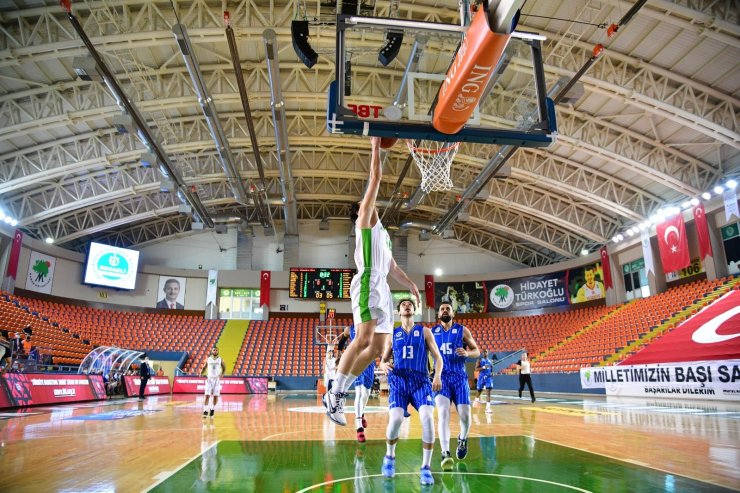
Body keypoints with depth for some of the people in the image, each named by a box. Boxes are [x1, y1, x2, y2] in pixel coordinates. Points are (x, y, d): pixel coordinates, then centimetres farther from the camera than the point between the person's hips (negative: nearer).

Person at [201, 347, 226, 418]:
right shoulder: (208, 359, 4)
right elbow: (204, 367, 15)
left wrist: (222, 374, -11)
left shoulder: (220, 359, 2)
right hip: (209, 379, 0)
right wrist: (201, 373, -5)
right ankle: (205, 411, -1)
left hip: (217, 379, 0)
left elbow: (224, 368, 8)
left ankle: (212, 409, 23)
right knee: (207, 396, -9)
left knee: (216, 396, 0)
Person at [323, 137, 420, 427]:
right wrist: (376, 144, 6)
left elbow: (391, 266, 31)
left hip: (382, 287, 9)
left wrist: (410, 284, 24)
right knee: (364, 338, -20)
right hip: (368, 283, -9)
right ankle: (334, 394, -12)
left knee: (377, 347, 5)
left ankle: (339, 393, 12)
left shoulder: (382, 231, 30)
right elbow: (375, 177, 1)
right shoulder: (364, 220, 6)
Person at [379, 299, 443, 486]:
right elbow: (383, 359, 17)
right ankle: (389, 457, 11)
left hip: (420, 380, 0)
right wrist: (384, 365, -7)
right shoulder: (392, 334, 15)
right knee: (395, 419, -21)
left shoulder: (424, 332, 11)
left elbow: (438, 358, 7)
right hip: (398, 381, 0)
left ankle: (426, 468, -7)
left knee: (427, 418, -24)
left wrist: (437, 375, -12)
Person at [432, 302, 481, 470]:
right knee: (443, 413, -20)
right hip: (441, 377, 0)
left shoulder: (462, 330, 3)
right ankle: (445, 453, -22)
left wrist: (467, 353, -17)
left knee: (465, 415, 0)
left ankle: (462, 439, 34)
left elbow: (477, 351, 5)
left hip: (459, 377, 1)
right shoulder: (432, 331, 6)